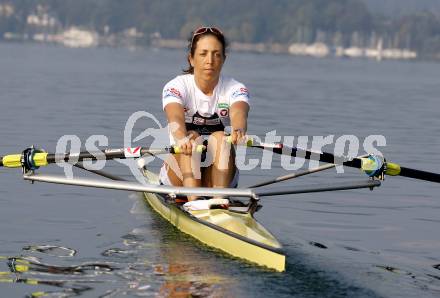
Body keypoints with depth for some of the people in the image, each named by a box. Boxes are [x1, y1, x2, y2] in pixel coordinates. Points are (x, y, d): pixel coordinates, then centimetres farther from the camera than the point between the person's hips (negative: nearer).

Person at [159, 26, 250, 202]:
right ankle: (193, 201, -46)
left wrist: (238, 130, -55)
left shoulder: (235, 89, -5)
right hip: (179, 179, -1)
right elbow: (175, 118, -31)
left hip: (219, 178, 1)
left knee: (221, 138, -27)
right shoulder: (176, 86, -9)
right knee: (191, 138, -29)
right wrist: (181, 138, -55)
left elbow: (238, 113, -29)